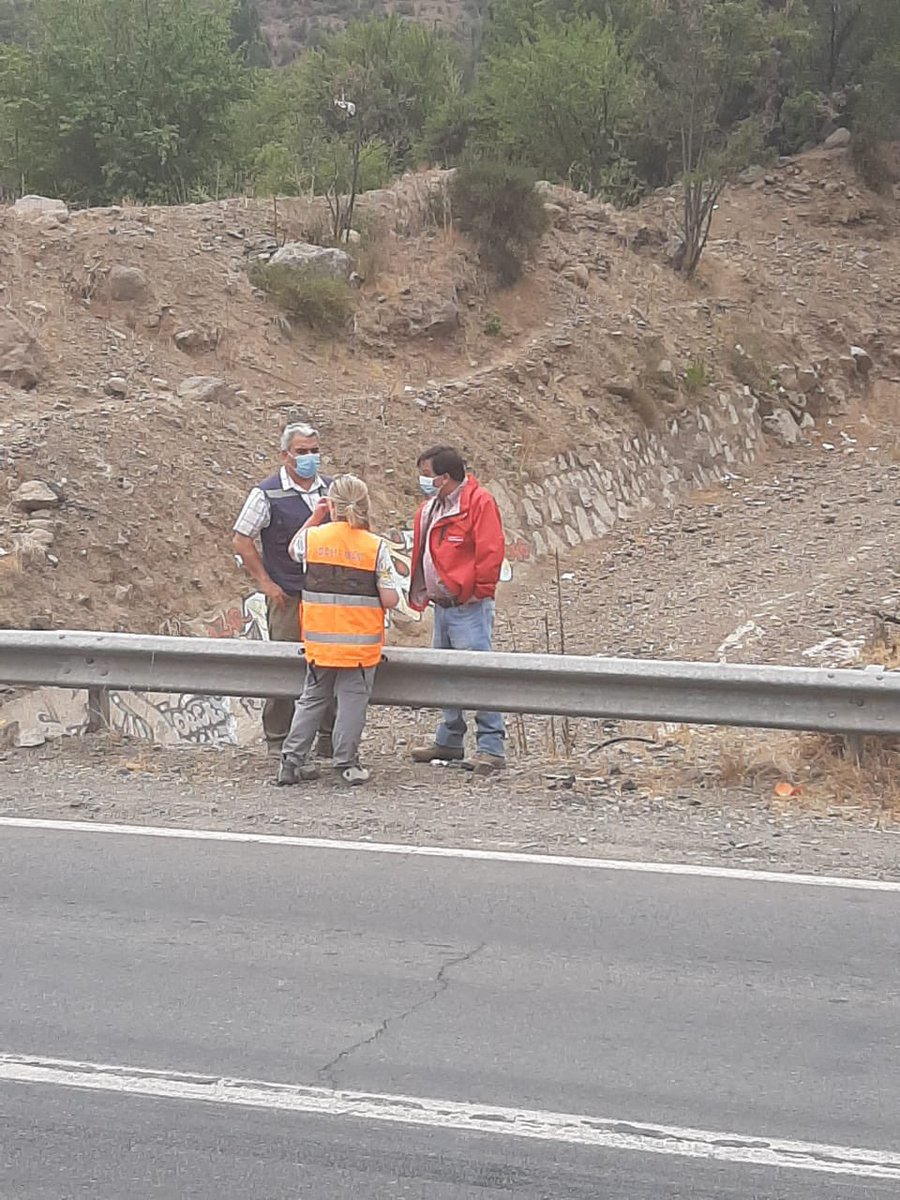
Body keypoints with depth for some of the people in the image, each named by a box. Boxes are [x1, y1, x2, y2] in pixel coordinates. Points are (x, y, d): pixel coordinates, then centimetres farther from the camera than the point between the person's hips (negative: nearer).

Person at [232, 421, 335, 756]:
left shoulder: (333, 490, 9)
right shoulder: (268, 494, -5)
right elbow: (241, 540, -3)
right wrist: (266, 584, -6)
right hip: (288, 597, -4)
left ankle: (330, 739, 17)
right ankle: (279, 741, 8)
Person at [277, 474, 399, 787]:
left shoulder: (311, 537, -4)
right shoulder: (376, 547, -11)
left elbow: (293, 550, 22)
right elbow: (390, 600, -12)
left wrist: (315, 517, 23)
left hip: (319, 641, 3)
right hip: (360, 643, -3)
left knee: (312, 699, 17)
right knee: (352, 701, 7)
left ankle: (293, 759, 17)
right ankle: (346, 764, 9)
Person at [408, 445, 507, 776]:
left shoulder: (479, 502, -11)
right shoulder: (430, 507, 16)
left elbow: (490, 551, -15)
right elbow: (422, 552, 24)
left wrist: (477, 591, -13)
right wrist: (420, 592, 18)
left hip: (469, 607, -9)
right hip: (442, 606, 9)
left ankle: (491, 748, -11)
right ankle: (449, 741, 25)